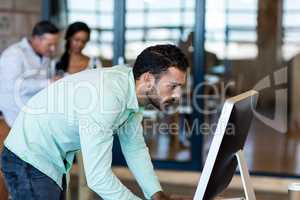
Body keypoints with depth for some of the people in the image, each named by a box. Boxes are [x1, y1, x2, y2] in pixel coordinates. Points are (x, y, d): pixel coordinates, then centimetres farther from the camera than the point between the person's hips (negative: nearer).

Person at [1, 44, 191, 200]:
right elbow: (98, 177, -34)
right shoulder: (107, 98, -34)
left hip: (56, 161, 9)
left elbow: (135, 148, 4)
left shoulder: (131, 88, -6)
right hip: (29, 160, -9)